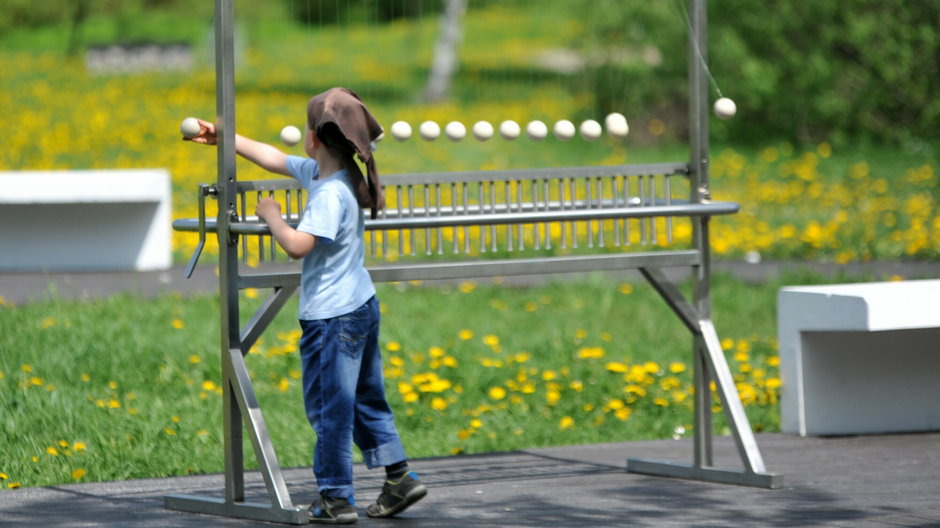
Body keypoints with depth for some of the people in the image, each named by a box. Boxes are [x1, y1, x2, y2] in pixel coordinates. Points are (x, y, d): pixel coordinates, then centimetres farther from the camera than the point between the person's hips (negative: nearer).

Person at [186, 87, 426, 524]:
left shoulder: (331, 193, -22)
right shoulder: (317, 173, 6)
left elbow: (298, 245, -29)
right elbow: (274, 158, 19)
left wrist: (272, 216, -12)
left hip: (333, 318, -10)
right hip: (361, 307, 10)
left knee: (329, 407, -2)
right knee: (365, 399, 16)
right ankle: (399, 477, 17)